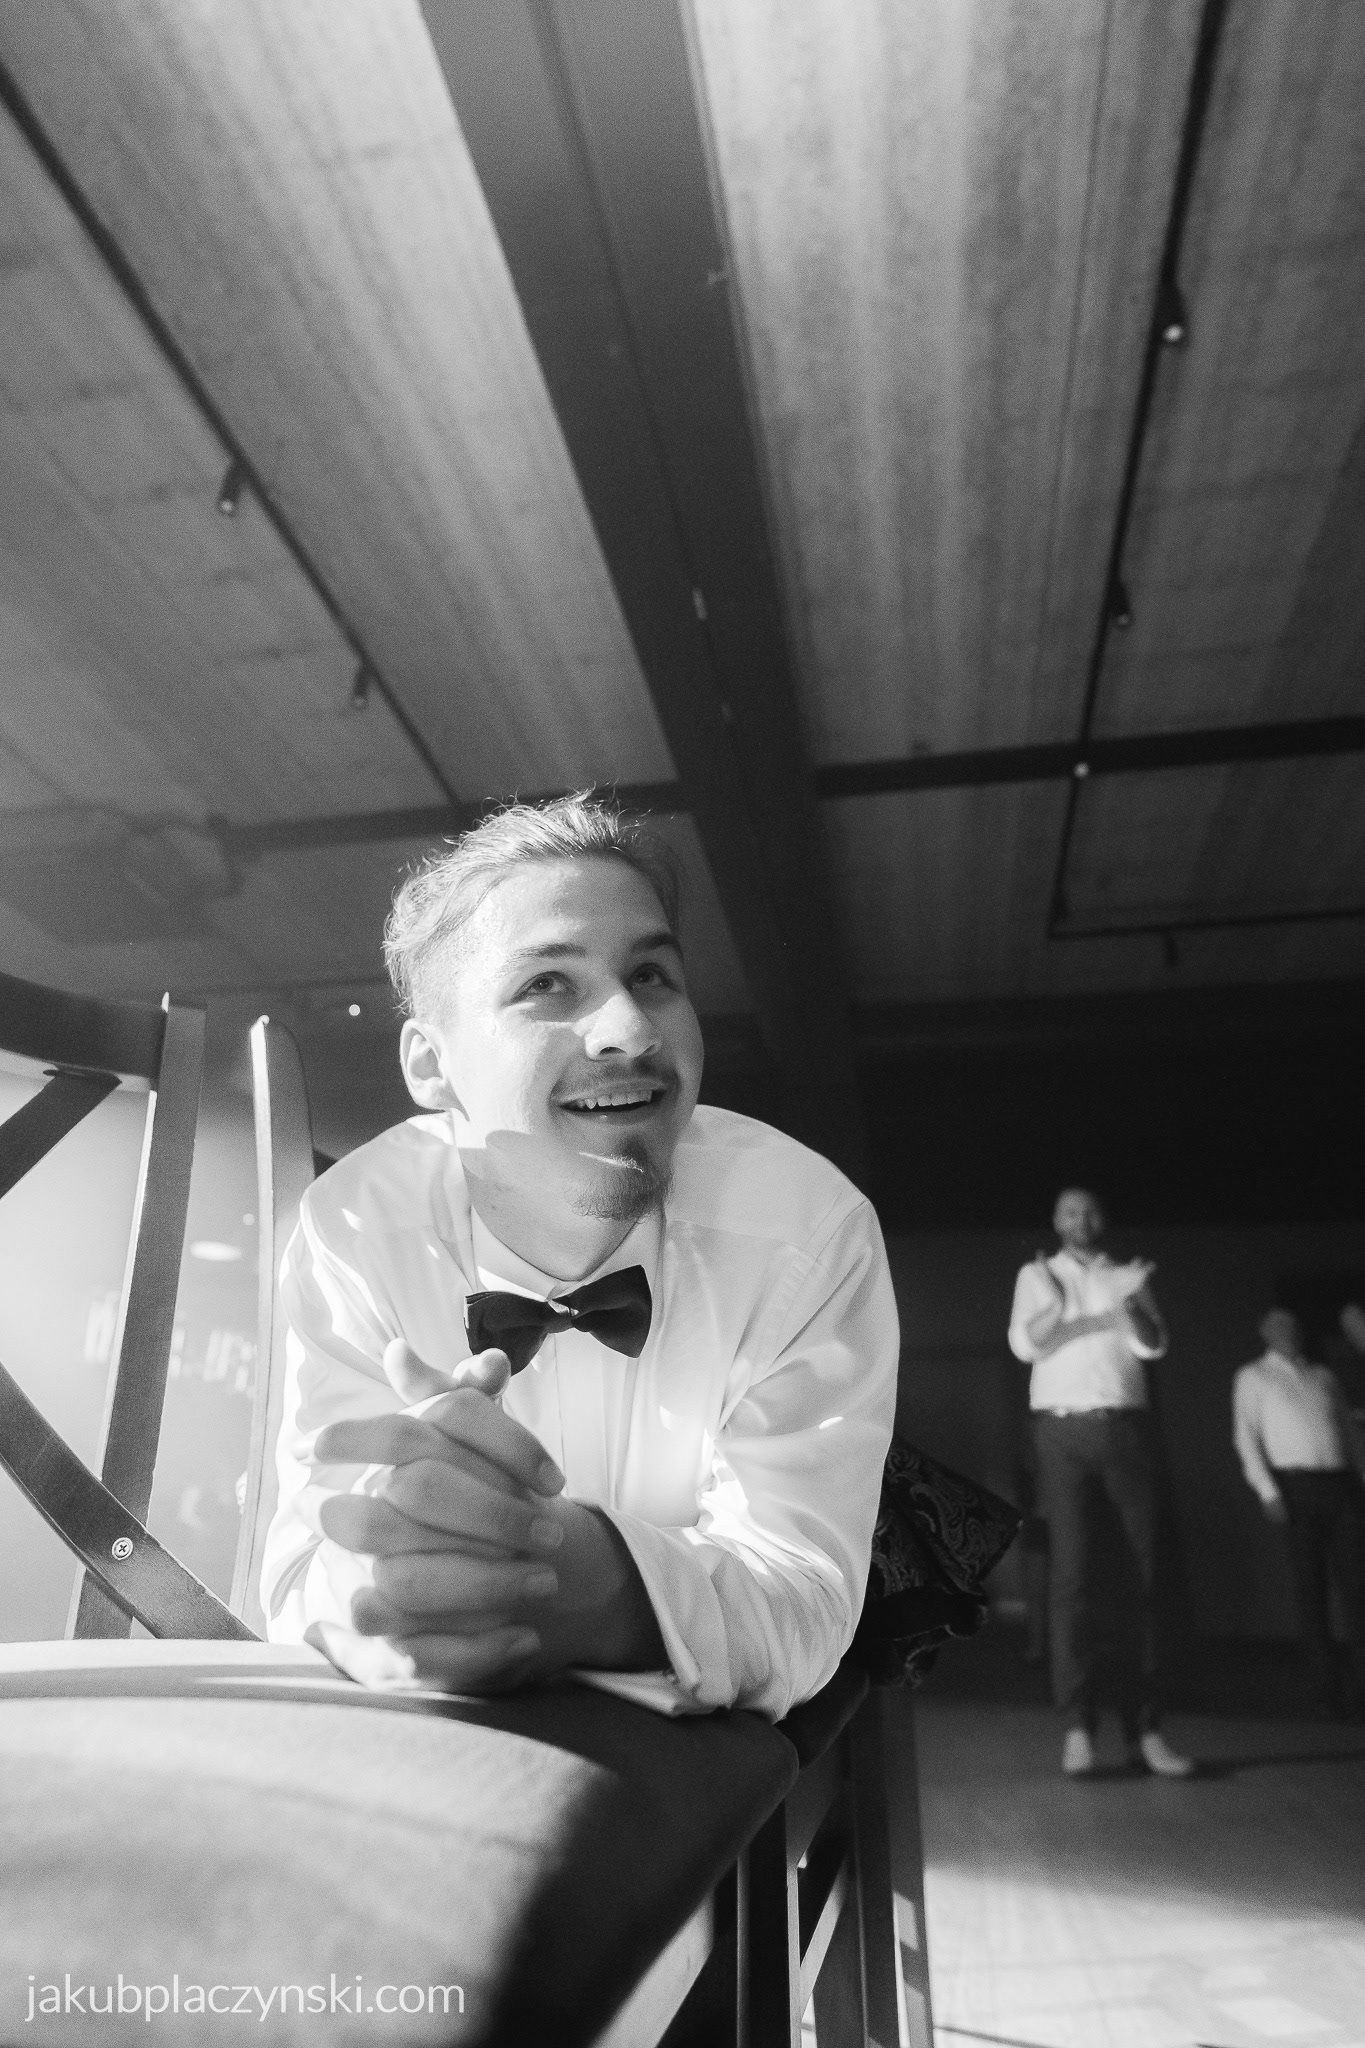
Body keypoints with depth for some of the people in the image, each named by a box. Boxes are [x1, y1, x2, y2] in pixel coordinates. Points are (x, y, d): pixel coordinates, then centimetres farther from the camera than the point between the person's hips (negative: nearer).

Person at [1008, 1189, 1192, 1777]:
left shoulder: (1126, 1277, 14)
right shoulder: (1037, 1275, 11)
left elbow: (1153, 1345, 0)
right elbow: (1024, 1345, -3)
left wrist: (1128, 1299, -20)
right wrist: (1057, 1304, -23)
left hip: (1125, 1428, 2)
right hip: (1064, 1430, -2)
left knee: (1146, 1571, -2)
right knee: (1071, 1572, -8)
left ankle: (1145, 1725, 4)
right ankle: (1077, 1725, -8)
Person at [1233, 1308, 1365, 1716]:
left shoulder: (1324, 1377, 20)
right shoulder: (1253, 1377, 7)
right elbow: (1247, 1436, -1)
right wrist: (1267, 1490, -12)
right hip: (1297, 1483, -3)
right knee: (1311, 1585, -2)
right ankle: (1324, 1684, 3)